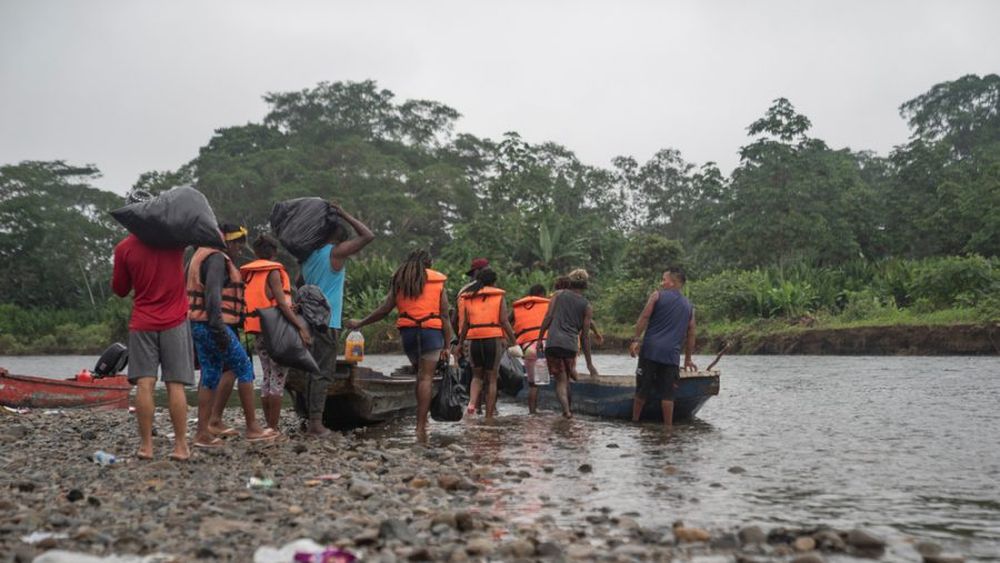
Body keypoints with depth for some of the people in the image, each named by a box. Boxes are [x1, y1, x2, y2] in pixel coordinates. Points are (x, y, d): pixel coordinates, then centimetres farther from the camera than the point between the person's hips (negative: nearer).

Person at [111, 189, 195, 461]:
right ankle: (180, 446, -1)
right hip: (174, 322, 0)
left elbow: (119, 290, 9)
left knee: (144, 384, 0)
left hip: (142, 324, 0)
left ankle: (145, 446, 0)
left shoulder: (124, 248, -2)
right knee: (175, 385, -1)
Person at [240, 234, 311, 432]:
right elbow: (281, 303, -16)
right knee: (278, 378, -4)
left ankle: (268, 426, 14)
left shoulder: (248, 273, 14)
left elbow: (247, 302, 12)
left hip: (258, 332, 7)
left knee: (267, 376, 13)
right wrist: (300, 326, -19)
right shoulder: (273, 271, -7)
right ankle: (274, 428, -5)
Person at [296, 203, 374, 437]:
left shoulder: (308, 256, 14)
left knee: (313, 370, 12)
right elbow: (368, 236, -7)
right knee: (323, 373, -6)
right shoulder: (336, 252, -7)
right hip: (327, 322, -7)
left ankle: (310, 419, 13)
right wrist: (344, 215, 0)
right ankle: (315, 423, -9)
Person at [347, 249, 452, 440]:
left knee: (420, 375, 19)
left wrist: (360, 323, 20)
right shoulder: (438, 281, 7)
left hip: (407, 331, 3)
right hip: (431, 331, -3)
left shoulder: (399, 281, 12)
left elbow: (384, 310, 8)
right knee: (426, 378, -3)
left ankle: (422, 418, 15)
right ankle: (421, 426, -8)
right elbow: (444, 316, 3)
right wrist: (446, 346, 3)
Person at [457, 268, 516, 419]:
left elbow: (465, 323, 8)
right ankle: (489, 415, 7)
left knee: (477, 376, 19)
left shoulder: (468, 298, 10)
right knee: (491, 379, 7)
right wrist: (514, 341, 1)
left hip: (474, 340, 3)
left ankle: (471, 403, -6)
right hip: (494, 339, -2)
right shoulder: (499, 297, 2)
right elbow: (504, 322, -5)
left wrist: (460, 343, 16)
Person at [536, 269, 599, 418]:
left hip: (552, 342, -1)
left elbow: (548, 318, 1)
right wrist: (589, 363, 13)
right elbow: (585, 335, 9)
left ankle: (566, 410, -14)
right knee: (566, 379, 19)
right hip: (571, 345, 1)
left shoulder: (558, 295, 11)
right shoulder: (587, 306, 11)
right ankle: (567, 410, 24)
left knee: (561, 380, 3)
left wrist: (539, 339, 7)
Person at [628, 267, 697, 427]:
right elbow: (691, 334, 17)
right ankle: (668, 425, 4)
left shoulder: (657, 295, 5)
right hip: (672, 354, 2)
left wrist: (635, 340, -5)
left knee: (642, 388, 6)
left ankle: (634, 420, 15)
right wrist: (688, 359, 23)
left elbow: (644, 318, -5)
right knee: (667, 393, 4)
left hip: (650, 349, -2)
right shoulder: (689, 306, 16)